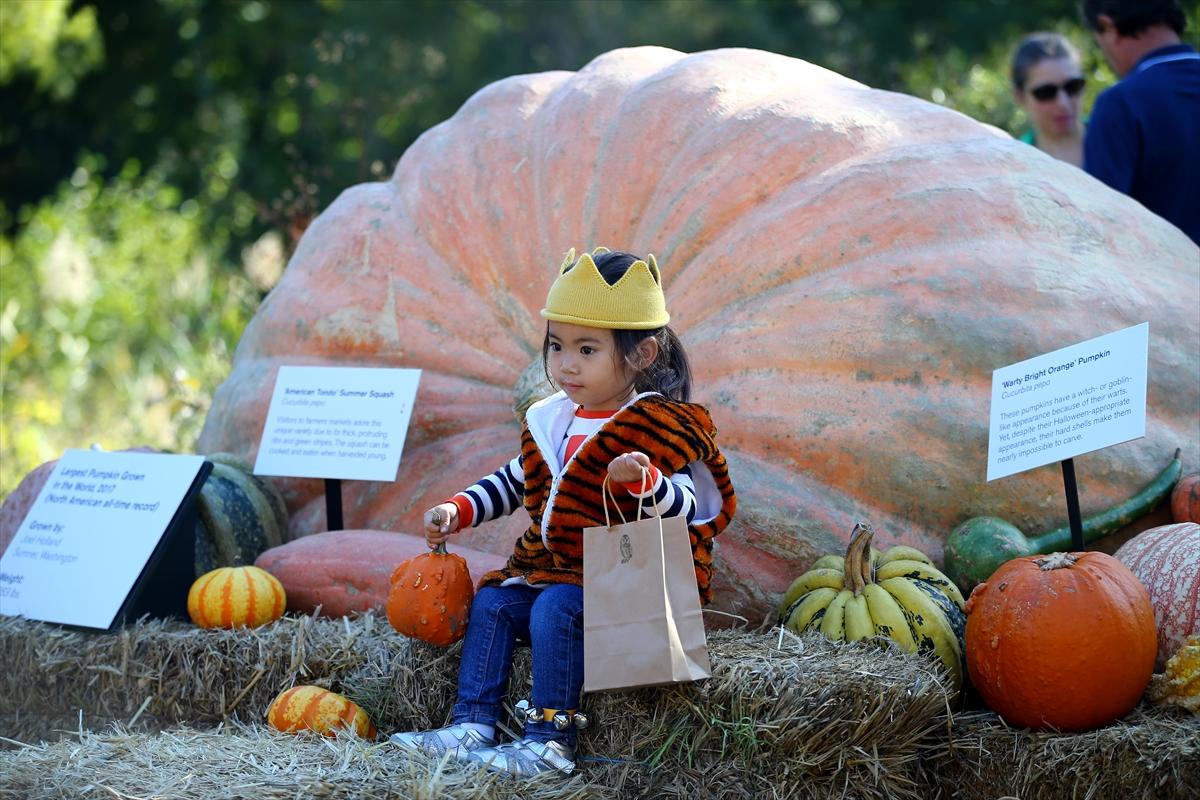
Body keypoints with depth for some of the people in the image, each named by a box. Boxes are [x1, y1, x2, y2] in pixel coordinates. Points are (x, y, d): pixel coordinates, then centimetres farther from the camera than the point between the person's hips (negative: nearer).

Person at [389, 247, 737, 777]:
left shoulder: (658, 428, -13)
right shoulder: (551, 421, 10)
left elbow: (686, 509, -21)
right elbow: (513, 483, 25)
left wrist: (644, 482, -41)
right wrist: (459, 510, 11)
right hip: (549, 567, 9)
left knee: (556, 608, -28)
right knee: (492, 602, -3)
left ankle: (548, 742, -24)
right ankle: (472, 727, -5)